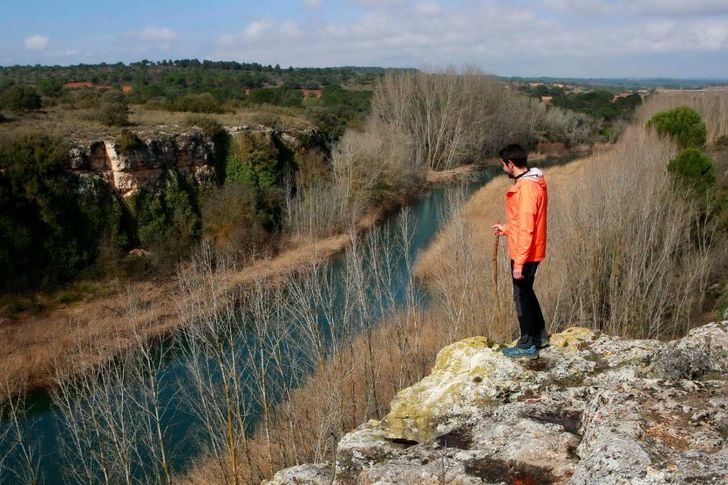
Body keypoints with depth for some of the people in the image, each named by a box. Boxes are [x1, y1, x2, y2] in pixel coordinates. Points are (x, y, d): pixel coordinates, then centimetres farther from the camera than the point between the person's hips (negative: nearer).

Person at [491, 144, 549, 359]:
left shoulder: (526, 188, -24)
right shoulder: (532, 182, 8)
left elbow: (526, 230, -26)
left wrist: (519, 263, -24)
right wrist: (506, 229, 21)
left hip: (525, 254, -10)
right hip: (532, 251, 10)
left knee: (522, 297, 3)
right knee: (527, 293, 22)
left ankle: (527, 345, 16)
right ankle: (540, 336, 35)